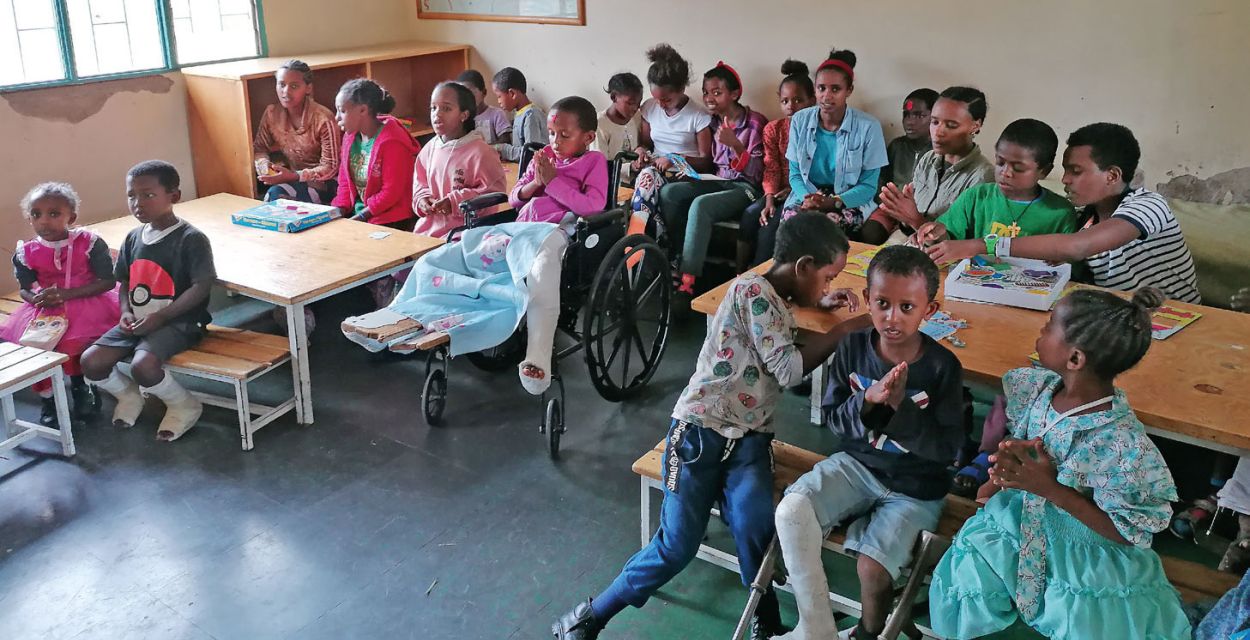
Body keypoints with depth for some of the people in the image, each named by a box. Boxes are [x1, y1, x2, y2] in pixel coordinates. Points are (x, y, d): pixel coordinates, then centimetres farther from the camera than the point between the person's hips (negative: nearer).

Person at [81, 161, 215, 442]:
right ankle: (129, 395, 22)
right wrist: (126, 312, -3)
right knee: (91, 361, -9)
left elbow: (201, 287, -18)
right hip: (136, 321, 7)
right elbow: (125, 282, 17)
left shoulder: (191, 239, -13)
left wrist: (159, 317, -20)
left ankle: (184, 405, -1)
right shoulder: (134, 237, 9)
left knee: (143, 365, -30)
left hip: (178, 322, -7)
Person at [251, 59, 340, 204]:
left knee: (276, 194, -29)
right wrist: (264, 165, -12)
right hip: (291, 178, 5)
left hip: (322, 183, -5)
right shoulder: (271, 113, 0)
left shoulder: (323, 119, -16)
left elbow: (330, 167, -15)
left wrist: (294, 176, -27)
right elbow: (259, 148, 12)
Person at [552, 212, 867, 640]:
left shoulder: (776, 299, 16)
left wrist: (824, 303, 23)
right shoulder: (751, 289, -11)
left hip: (750, 438, 7)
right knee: (678, 546, -11)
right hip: (700, 430, -7)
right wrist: (845, 330, -4)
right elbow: (788, 369, -14)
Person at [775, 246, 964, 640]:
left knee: (873, 566, -19)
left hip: (915, 486, -3)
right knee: (791, 512, -20)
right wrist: (867, 400, -24)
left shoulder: (942, 367, -16)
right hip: (857, 464, 3)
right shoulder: (853, 348, -7)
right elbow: (833, 420, -2)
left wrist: (900, 404, -28)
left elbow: (947, 449, -14)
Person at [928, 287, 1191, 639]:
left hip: (1086, 558, -4)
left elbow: (1129, 534, -20)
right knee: (965, 574, -5)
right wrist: (1002, 469, -8)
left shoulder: (1124, 445, -29)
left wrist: (1052, 488, -28)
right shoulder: (1038, 386, -13)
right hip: (1021, 523, 5)